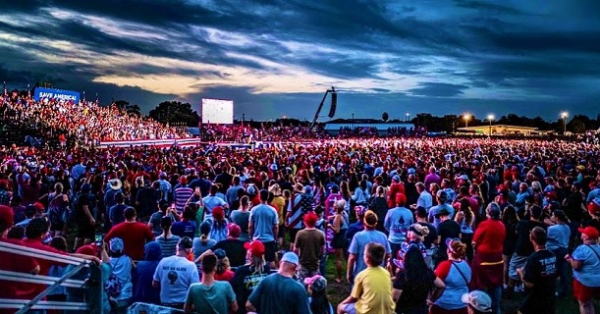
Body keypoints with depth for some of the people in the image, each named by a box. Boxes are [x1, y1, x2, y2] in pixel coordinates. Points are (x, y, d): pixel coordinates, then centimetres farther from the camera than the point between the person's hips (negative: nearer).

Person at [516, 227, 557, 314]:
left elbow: (529, 284, -23)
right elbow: (556, 276, 13)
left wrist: (520, 272, -5)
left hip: (534, 302, -6)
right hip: (550, 300, 6)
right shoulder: (553, 256, -3)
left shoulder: (533, 258, -24)